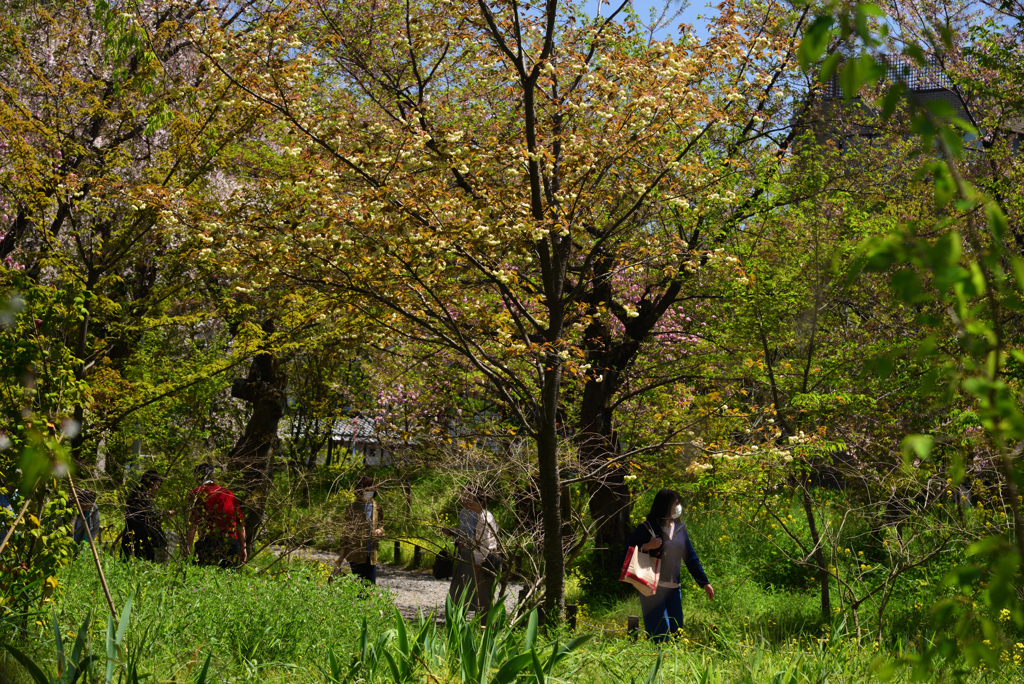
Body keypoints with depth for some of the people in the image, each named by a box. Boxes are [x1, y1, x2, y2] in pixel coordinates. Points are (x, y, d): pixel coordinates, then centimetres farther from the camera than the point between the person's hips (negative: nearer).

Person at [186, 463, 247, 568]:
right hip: (232, 542, 4)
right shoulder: (228, 493, 18)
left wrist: (188, 545, -4)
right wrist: (243, 548, 23)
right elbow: (240, 523, 18)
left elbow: (193, 523, -6)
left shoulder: (197, 493, 4)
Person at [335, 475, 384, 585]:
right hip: (356, 554, -4)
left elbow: (381, 524, 22)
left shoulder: (376, 507, 10)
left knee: (371, 584, 5)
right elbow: (346, 531, 0)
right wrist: (342, 553, -2)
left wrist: (380, 531, -4)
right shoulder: (353, 507, -2)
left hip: (371, 554, 4)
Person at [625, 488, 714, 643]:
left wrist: (704, 583, 11)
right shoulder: (647, 528, -6)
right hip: (653, 588, -6)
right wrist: (647, 547, -21)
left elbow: (691, 558, 15)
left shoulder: (679, 528, 11)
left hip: (673, 589, 6)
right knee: (660, 635, -10)